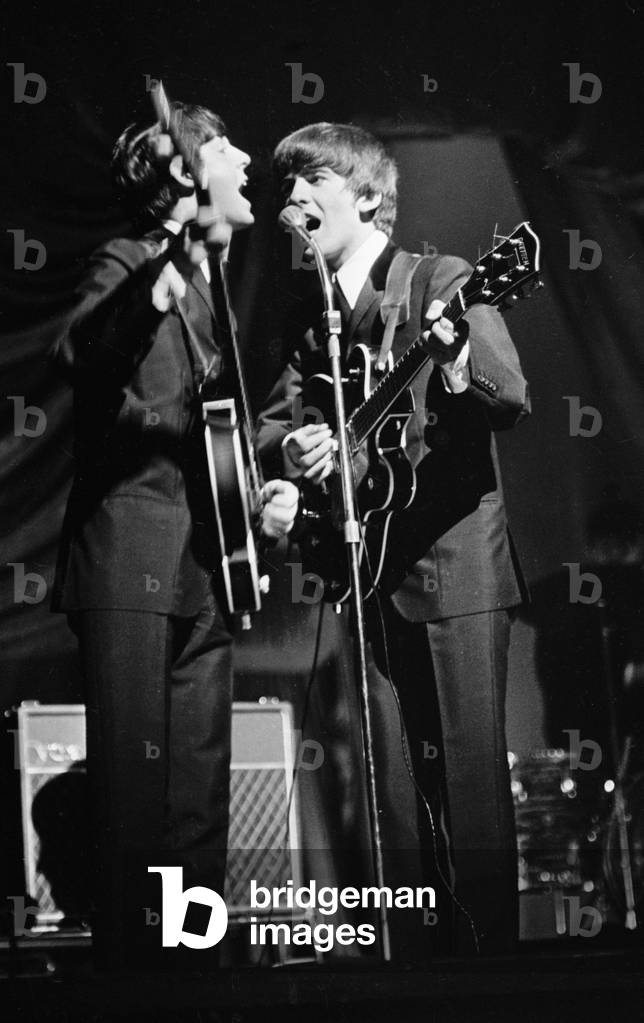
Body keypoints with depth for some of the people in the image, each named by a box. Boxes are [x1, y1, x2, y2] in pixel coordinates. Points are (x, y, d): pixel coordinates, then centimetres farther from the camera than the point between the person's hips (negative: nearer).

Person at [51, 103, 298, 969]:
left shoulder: (220, 285, 21)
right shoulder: (128, 264, -3)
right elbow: (83, 350, -26)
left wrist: (271, 484, 11)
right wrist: (155, 286, -43)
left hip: (206, 569, 8)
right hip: (131, 563, -8)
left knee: (202, 791, 8)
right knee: (134, 779, -9)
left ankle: (195, 957, 14)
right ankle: (127, 957, -5)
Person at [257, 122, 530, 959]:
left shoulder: (441, 283, -6)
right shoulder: (310, 313, 12)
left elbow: (512, 404, -16)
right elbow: (273, 419, 16)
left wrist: (454, 362, -37)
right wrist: (290, 446, -8)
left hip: (456, 566, -6)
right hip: (373, 573, 6)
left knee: (472, 781, -7)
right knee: (398, 792, 8)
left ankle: (492, 960, -1)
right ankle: (420, 962, 15)